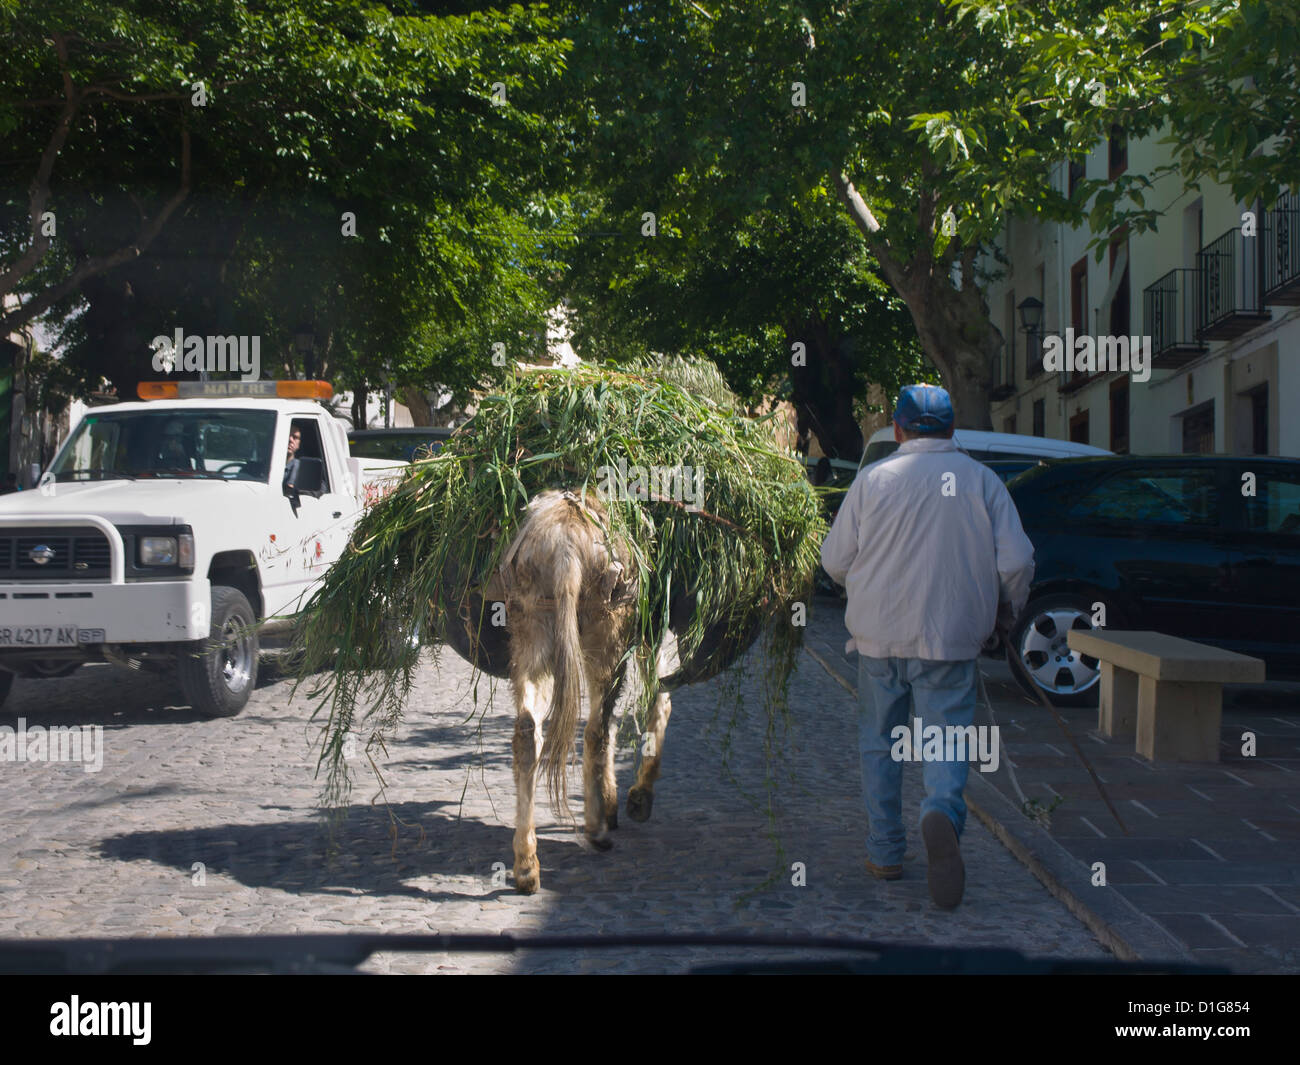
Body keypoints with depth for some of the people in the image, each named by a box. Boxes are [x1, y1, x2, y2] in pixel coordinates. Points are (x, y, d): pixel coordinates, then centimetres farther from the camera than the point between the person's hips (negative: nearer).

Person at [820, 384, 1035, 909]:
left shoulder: (873, 479, -2)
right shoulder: (982, 481, 0)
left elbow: (835, 560, 2)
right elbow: (1016, 562, -2)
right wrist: (1005, 611, 17)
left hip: (880, 634, 1)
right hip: (951, 638, 0)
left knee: (880, 743, 14)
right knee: (946, 739, 2)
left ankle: (885, 853, 19)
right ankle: (942, 812, -28)